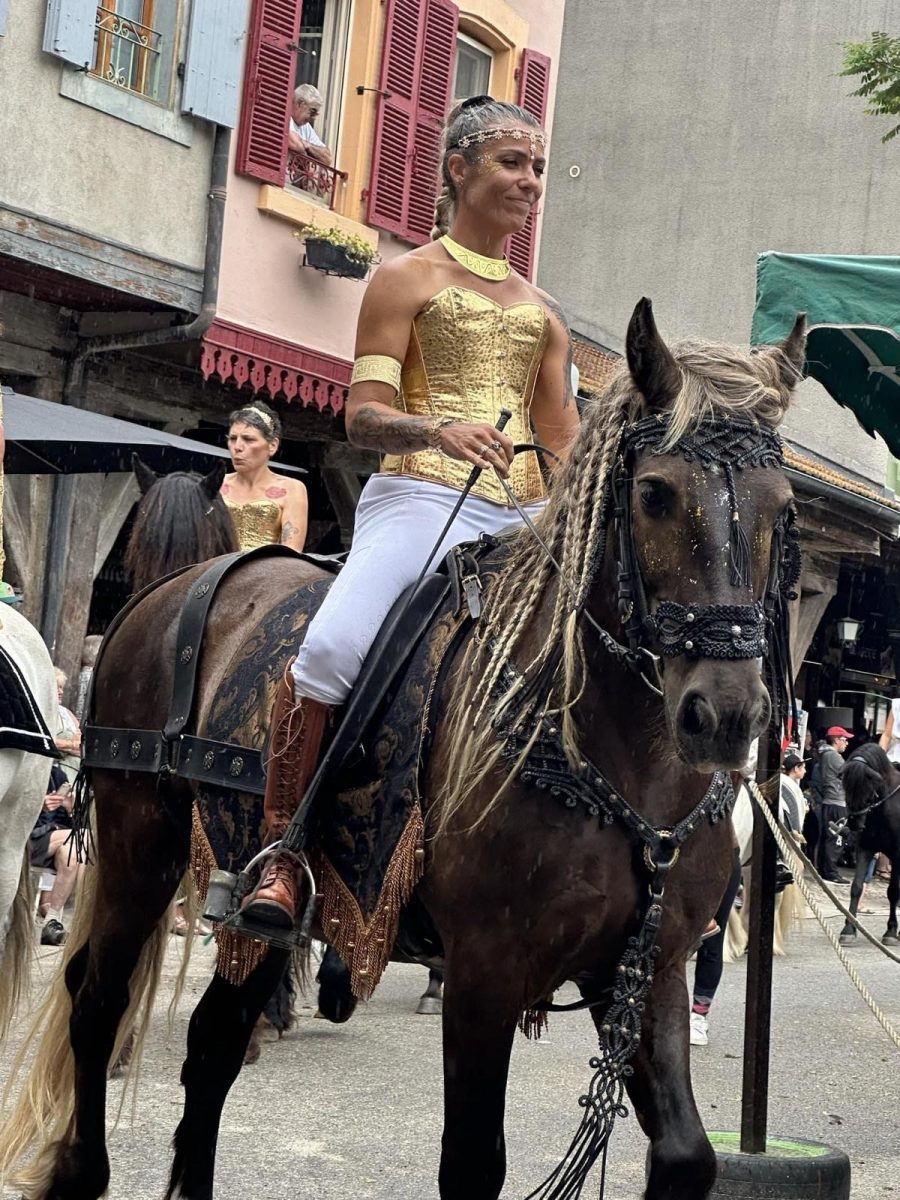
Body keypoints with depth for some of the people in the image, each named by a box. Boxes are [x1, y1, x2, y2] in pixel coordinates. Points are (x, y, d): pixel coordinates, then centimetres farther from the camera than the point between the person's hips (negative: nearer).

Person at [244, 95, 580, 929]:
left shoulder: (541, 311, 23)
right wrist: (439, 430, -23)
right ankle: (283, 853, -20)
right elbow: (363, 414, -3)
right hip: (422, 499, -5)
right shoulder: (408, 280, 8)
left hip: (523, 516, 6)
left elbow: (563, 439, 20)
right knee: (329, 650, -29)